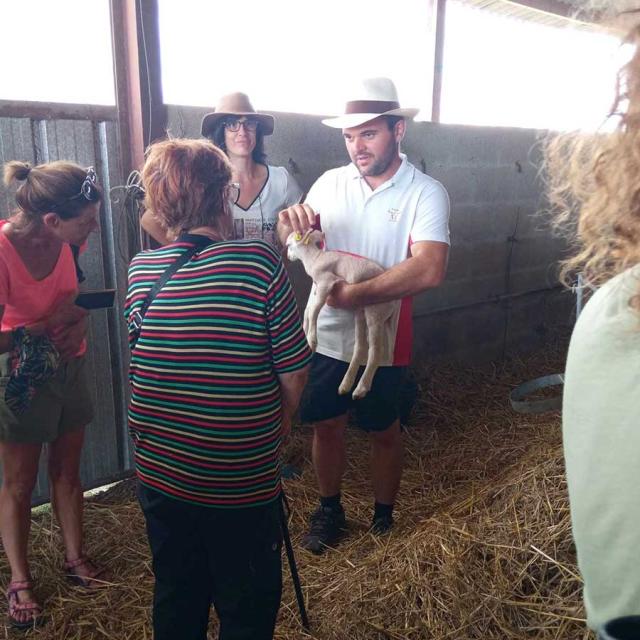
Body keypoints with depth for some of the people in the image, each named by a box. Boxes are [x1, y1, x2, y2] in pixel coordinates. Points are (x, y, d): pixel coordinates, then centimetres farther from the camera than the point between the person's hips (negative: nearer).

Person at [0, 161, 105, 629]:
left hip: (69, 368, 5)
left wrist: (79, 318, -8)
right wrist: (48, 326, -19)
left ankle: (75, 556, 36)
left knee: (68, 470, 17)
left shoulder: (65, 239, -14)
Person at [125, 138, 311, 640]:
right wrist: (280, 423, 6)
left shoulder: (140, 271, -6)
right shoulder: (259, 263, -18)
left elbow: (140, 360, 5)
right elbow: (294, 372, -14)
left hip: (159, 476, 4)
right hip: (243, 481, -4)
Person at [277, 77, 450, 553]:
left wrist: (354, 295, -28)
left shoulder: (426, 193, -13)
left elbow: (429, 271, -27)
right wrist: (291, 222, -23)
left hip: (383, 340, -3)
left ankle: (384, 519, 39)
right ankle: (330, 512, 39)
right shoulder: (332, 182, 0)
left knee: (384, 432, 16)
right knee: (326, 426, 16)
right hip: (327, 335, 4)